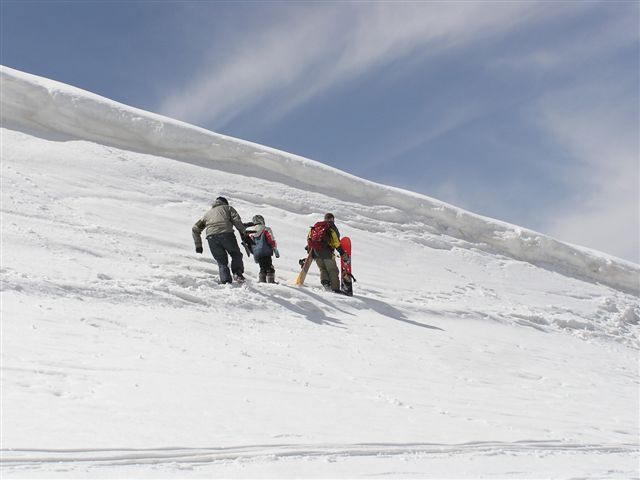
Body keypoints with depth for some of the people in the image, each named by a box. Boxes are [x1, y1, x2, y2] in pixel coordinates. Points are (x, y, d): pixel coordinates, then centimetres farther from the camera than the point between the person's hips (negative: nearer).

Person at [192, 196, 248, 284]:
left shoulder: (208, 213, 35)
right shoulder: (227, 208, 27)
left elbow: (195, 228, 31)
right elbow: (237, 220, 7)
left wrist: (198, 245, 31)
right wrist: (243, 233, 7)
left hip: (211, 237, 3)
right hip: (226, 233, -2)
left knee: (222, 261, 10)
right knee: (236, 254, 15)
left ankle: (225, 280, -7)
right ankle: (237, 273, -7)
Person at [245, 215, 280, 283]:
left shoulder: (250, 232, 12)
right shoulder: (266, 229, -1)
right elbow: (272, 241, -3)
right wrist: (276, 251, 2)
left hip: (256, 254, 5)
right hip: (266, 252, -5)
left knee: (263, 268, 16)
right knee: (269, 268, 0)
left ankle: (261, 281, 7)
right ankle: (271, 281, -8)